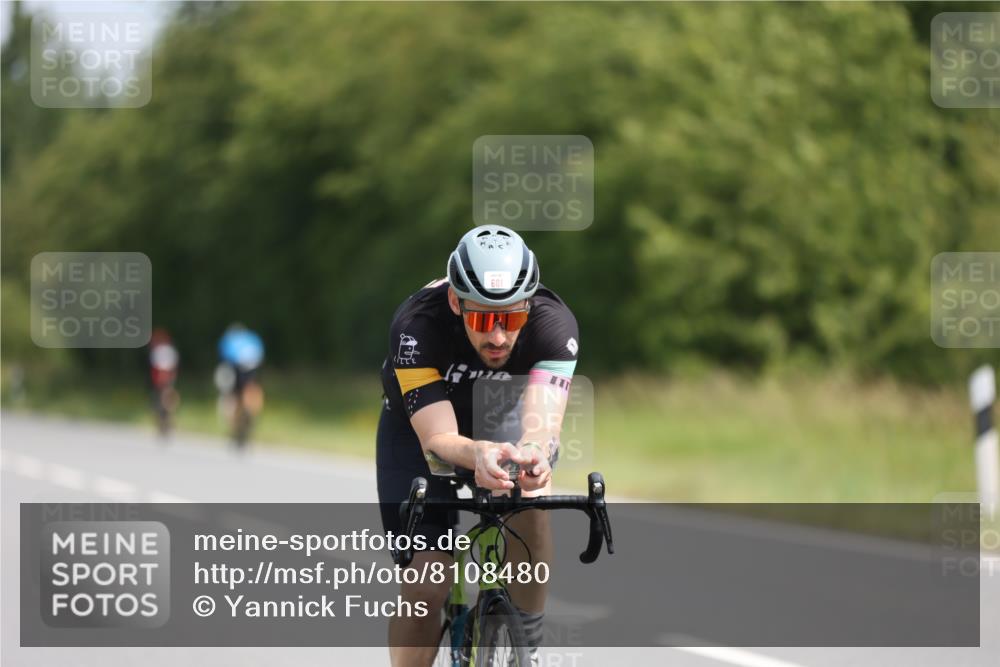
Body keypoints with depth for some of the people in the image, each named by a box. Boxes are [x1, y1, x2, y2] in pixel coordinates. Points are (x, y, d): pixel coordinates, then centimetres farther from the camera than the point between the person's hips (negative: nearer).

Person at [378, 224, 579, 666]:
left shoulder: (554, 323, -33)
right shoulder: (416, 326, -37)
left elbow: (543, 422, -45)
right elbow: (437, 440, -43)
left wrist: (531, 453, -69)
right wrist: (478, 455, -66)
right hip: (419, 426, -1)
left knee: (532, 500, -31)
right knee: (425, 589, -14)